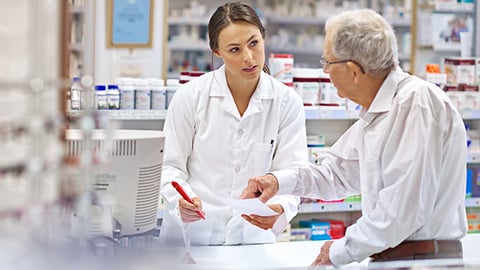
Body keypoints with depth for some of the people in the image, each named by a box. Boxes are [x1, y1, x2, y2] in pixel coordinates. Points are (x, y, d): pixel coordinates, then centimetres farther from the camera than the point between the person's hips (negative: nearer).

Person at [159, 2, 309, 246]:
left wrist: (279, 208, -21)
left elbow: (292, 171, 1)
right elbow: (170, 166, 4)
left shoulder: (287, 102, 2)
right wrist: (181, 201, -17)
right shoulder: (190, 96, -1)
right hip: (191, 232, -1)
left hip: (253, 235, 1)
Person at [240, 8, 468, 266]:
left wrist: (341, 251, -12)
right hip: (388, 259, 8)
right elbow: (338, 172, 30)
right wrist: (279, 181, 14)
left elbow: (406, 206, -21)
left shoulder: (417, 102, -15)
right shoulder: (373, 113, 16)